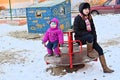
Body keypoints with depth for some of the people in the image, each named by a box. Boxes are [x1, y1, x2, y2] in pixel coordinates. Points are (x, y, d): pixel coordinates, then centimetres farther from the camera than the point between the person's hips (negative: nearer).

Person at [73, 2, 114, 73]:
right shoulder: (78, 18, -12)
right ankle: (89, 53, -15)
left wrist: (95, 37, -5)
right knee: (90, 36, -38)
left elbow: (93, 29, 11)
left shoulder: (89, 17, 6)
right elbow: (76, 31, -15)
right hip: (80, 38, -6)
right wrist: (87, 33, -22)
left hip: (89, 37, 6)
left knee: (100, 49, -10)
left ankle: (105, 68, -5)